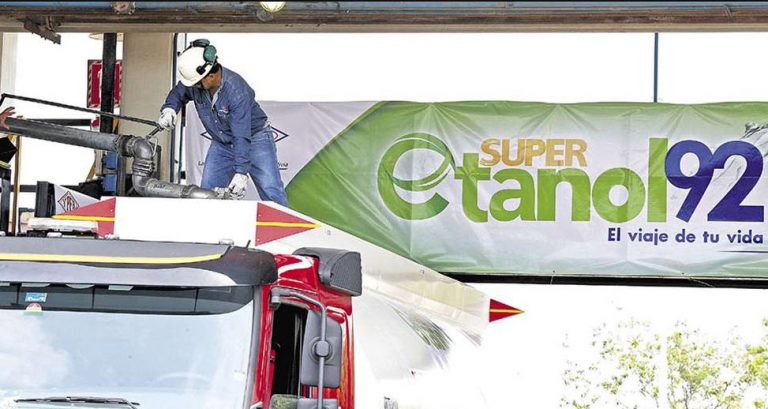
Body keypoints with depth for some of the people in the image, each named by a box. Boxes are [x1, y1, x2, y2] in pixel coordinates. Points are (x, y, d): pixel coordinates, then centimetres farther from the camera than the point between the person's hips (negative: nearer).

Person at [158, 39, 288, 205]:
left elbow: (242, 137, -35)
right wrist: (169, 108, -14)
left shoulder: (237, 90, -34)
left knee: (271, 193, -14)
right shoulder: (194, 82, -16)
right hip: (222, 143, 6)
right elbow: (178, 93, 9)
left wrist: (241, 172, -38)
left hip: (254, 137, -6)